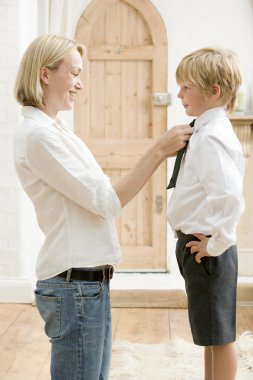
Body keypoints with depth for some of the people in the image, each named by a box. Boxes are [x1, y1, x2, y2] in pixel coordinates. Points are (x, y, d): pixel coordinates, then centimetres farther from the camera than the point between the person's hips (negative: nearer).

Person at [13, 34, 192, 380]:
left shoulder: (55, 130, 14)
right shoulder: (38, 134, -16)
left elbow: (95, 197, 15)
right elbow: (107, 201, -16)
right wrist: (158, 150, -14)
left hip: (90, 282, 10)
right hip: (75, 283, -10)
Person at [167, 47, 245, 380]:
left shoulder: (212, 137, -20)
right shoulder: (206, 130, 11)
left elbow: (230, 197, -33)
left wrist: (216, 244, -22)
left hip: (204, 248, -10)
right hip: (198, 243, 10)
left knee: (219, 336, 3)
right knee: (212, 334, 21)